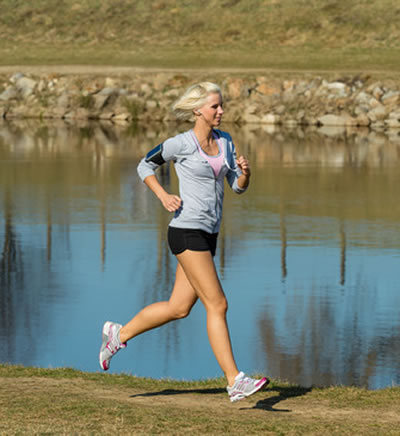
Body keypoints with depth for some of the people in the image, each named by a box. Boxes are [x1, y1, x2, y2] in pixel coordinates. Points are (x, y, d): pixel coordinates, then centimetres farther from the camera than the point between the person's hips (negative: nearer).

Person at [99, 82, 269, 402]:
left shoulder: (225, 141, 10)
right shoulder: (181, 144, -8)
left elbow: (238, 187, 12)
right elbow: (145, 166, 5)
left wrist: (245, 172, -10)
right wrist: (164, 196, -8)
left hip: (208, 233, 8)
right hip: (187, 231, -8)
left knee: (179, 308, 14)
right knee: (217, 305, -12)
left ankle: (119, 334, 32)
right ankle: (235, 382, -11)